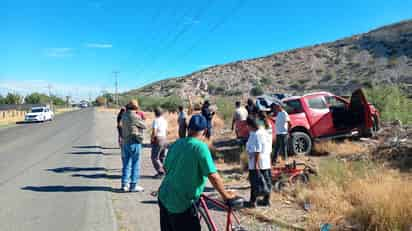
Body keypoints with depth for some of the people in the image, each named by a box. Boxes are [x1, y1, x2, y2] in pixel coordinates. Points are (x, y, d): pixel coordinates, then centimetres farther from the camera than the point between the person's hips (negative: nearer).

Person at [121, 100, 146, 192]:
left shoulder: (124, 116, 4)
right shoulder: (135, 117, -17)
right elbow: (144, 126, -6)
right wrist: (141, 119, 12)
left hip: (125, 142, 7)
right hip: (135, 142, -7)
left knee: (126, 164, 14)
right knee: (135, 165, 1)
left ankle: (124, 184, 20)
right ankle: (133, 185, 6)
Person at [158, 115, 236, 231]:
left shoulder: (176, 143, 3)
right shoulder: (200, 147, -17)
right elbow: (213, 176, -21)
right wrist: (225, 195, -7)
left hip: (164, 197, 7)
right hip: (182, 204, -7)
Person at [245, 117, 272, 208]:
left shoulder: (256, 134, -17)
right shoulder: (266, 133, 12)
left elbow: (257, 151, -22)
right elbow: (269, 150, 16)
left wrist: (256, 164, -21)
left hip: (257, 163, -9)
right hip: (267, 163, 9)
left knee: (254, 182, -1)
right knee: (266, 181, 14)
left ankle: (252, 201, 6)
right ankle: (267, 200, 23)